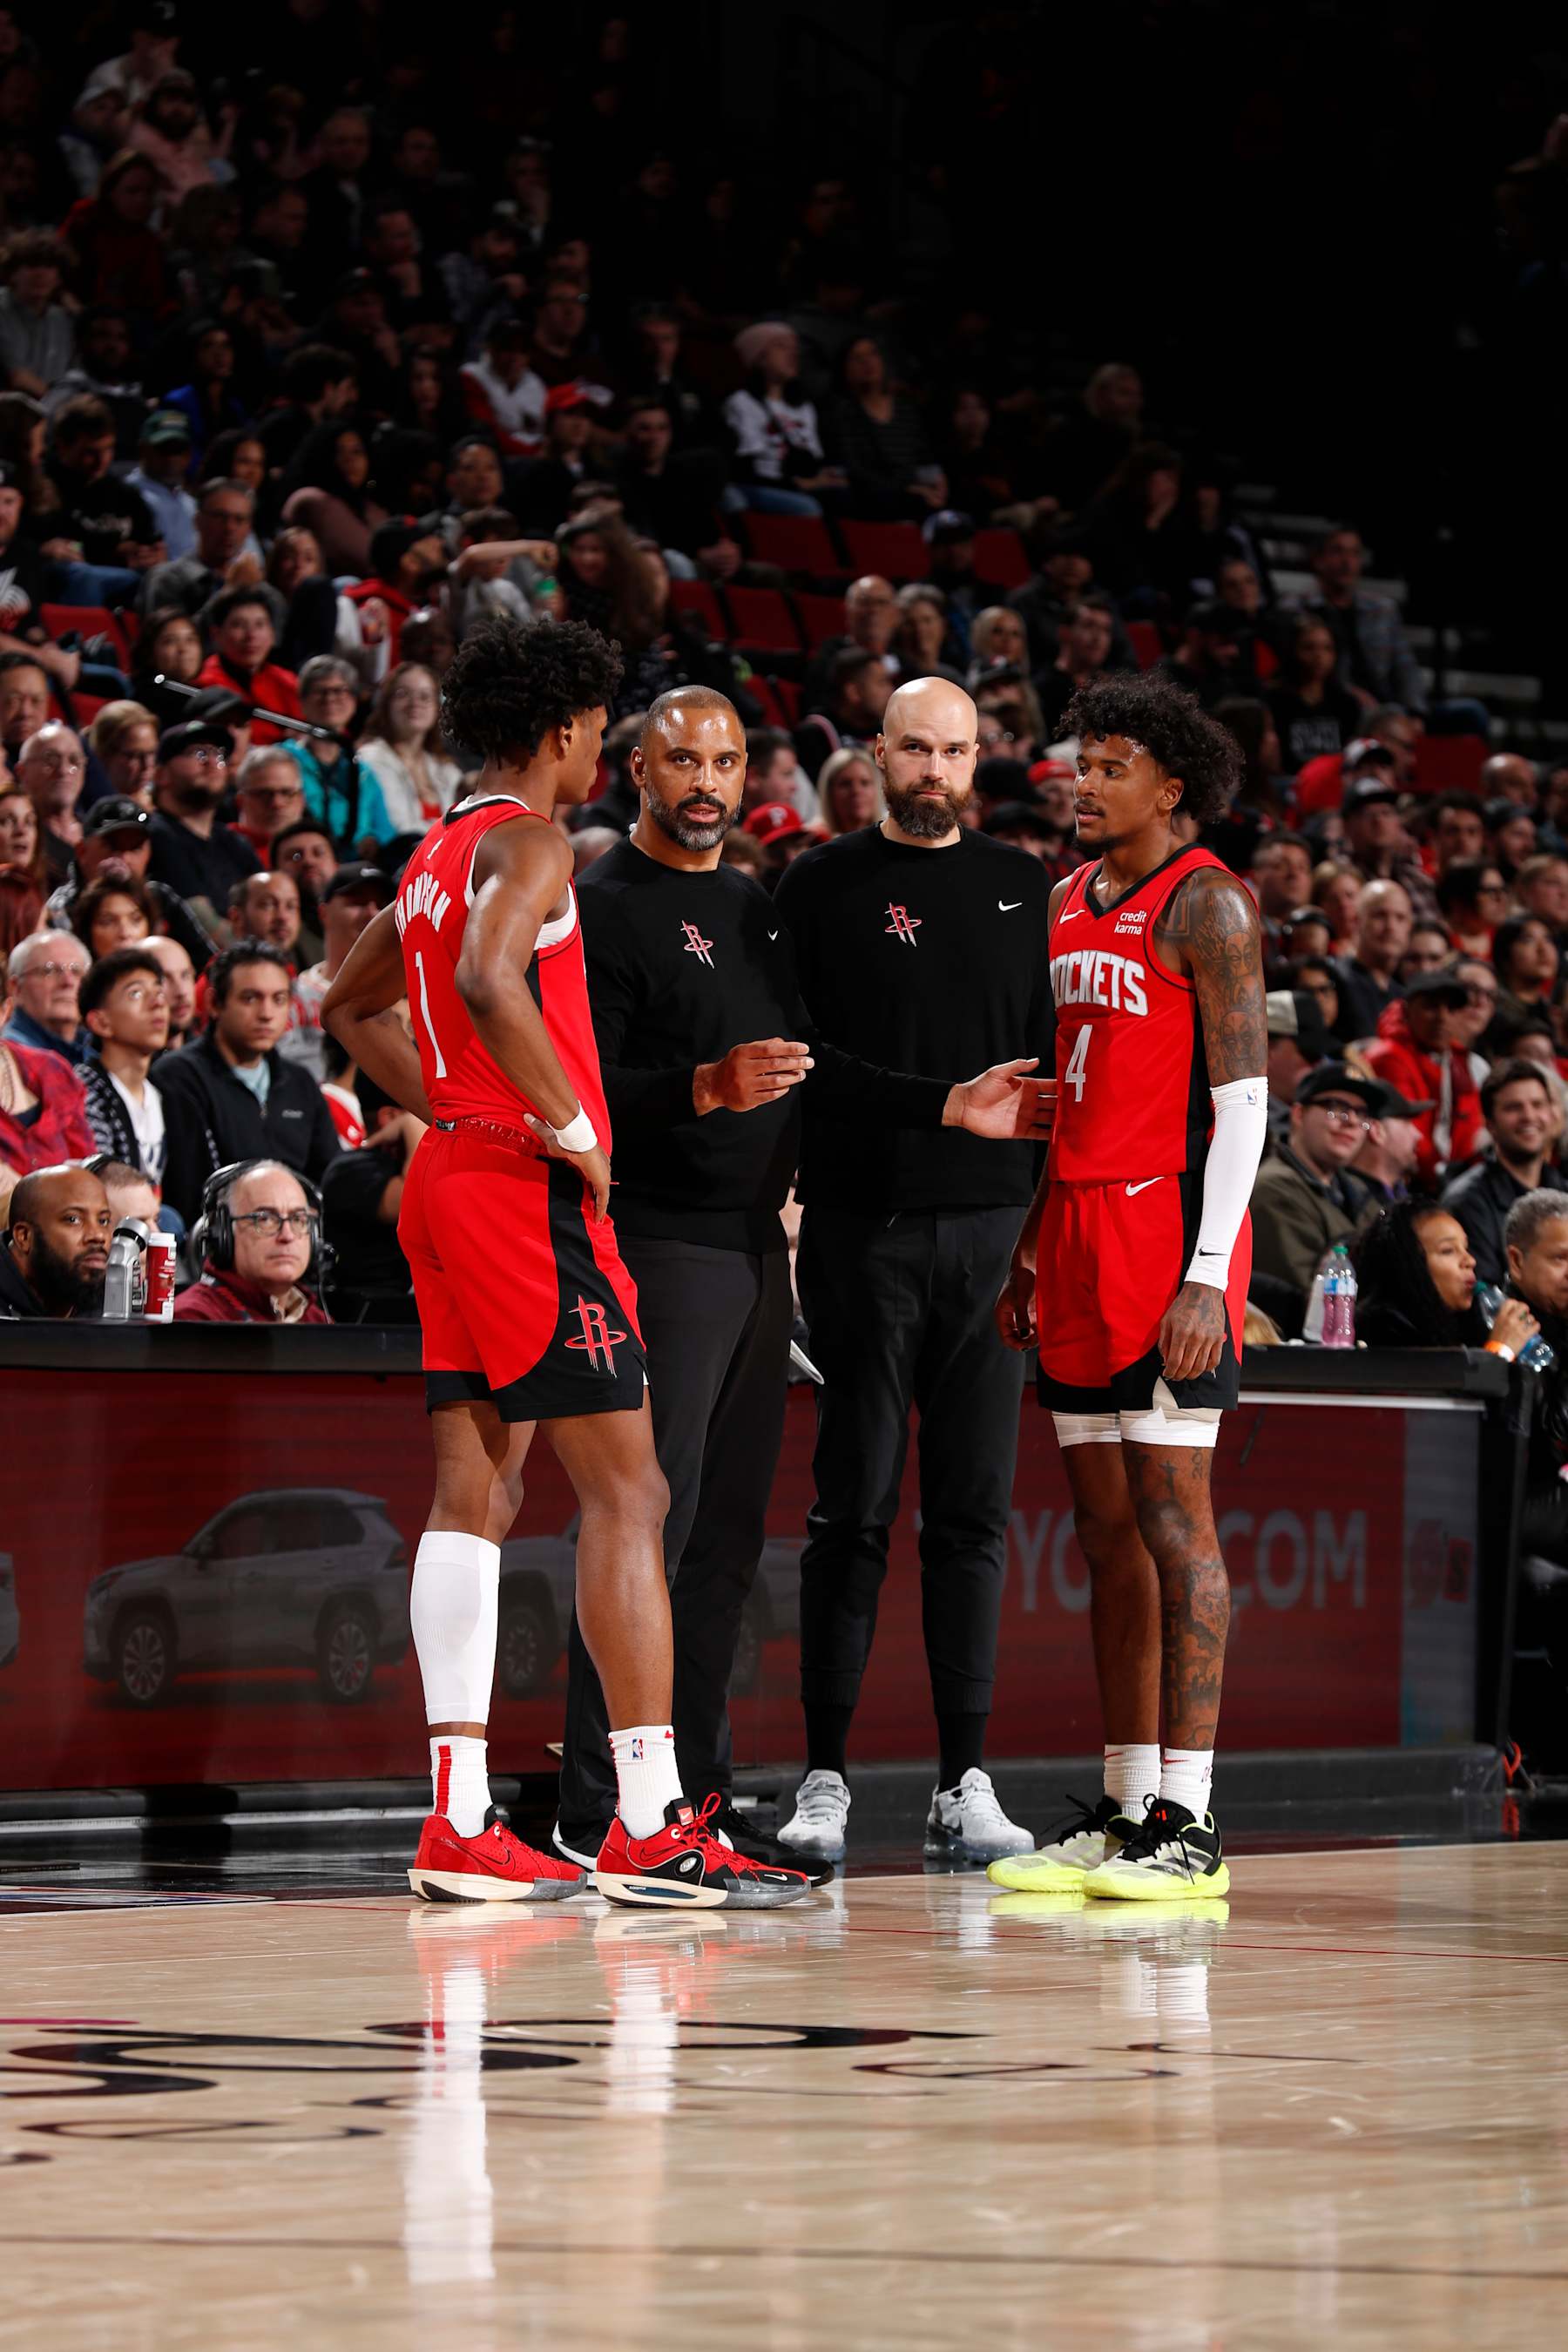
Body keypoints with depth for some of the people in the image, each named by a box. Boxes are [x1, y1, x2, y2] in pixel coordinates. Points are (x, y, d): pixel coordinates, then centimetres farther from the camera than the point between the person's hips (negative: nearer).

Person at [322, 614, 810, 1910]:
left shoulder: (438, 853, 18)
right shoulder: (527, 843, -11)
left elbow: (352, 1006, 30)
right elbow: (490, 981, -30)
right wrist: (573, 1127, -19)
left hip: (453, 1173, 10)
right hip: (531, 1188, -10)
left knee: (476, 1494, 7)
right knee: (627, 1493, -9)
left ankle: (460, 1818, 5)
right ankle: (650, 1828, -12)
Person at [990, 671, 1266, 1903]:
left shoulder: (1206, 905, -8)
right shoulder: (1070, 903, 16)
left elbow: (1244, 1097, -12)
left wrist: (1210, 1274, -19)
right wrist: (1027, 1250, 18)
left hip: (1169, 1226, -8)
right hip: (1076, 1231, 8)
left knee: (1172, 1514, -9)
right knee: (1108, 1526, 8)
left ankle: (1188, 1824, -10)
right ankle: (1122, 1811, 12)